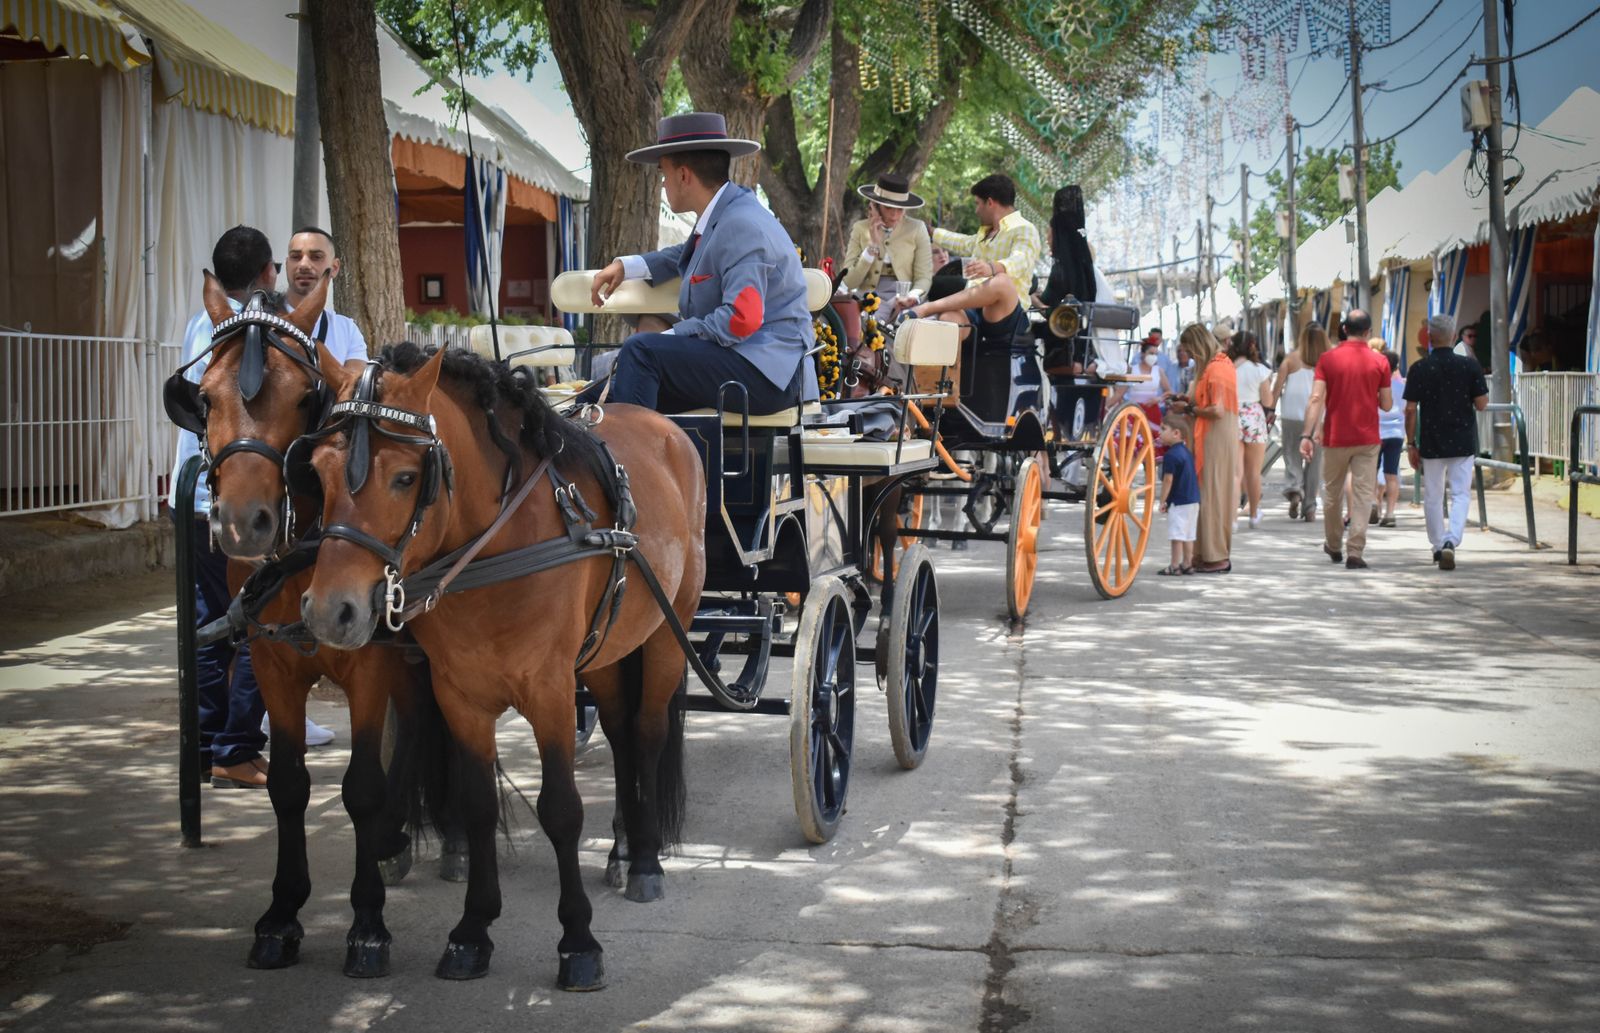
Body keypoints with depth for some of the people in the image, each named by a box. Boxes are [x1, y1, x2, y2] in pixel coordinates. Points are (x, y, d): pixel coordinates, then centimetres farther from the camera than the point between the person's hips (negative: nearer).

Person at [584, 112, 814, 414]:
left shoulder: (740, 225, -17)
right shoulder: (722, 214, 14)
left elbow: (742, 319, -28)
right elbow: (687, 256, 37)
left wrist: (672, 335, -19)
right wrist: (626, 266, 23)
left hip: (768, 375, -10)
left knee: (641, 350, -25)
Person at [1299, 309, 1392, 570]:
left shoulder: (1328, 359, -2)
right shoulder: (1379, 362, -2)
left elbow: (1316, 399, -10)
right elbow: (1387, 404, 1)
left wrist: (1308, 435, -11)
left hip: (1335, 438, 1)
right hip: (1367, 439, -1)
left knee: (1332, 493, 16)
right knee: (1362, 495, -1)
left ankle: (1334, 546, 30)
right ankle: (1355, 553, -9)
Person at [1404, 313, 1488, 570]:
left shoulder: (1419, 369, -5)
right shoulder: (1469, 365, -5)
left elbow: (1410, 410, -4)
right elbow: (1481, 404, -3)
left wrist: (1412, 444, 3)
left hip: (1431, 443, 0)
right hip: (1463, 442, 0)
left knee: (1433, 497, 13)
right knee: (1460, 494, 3)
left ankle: (1438, 547, 22)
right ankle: (1451, 541, -18)